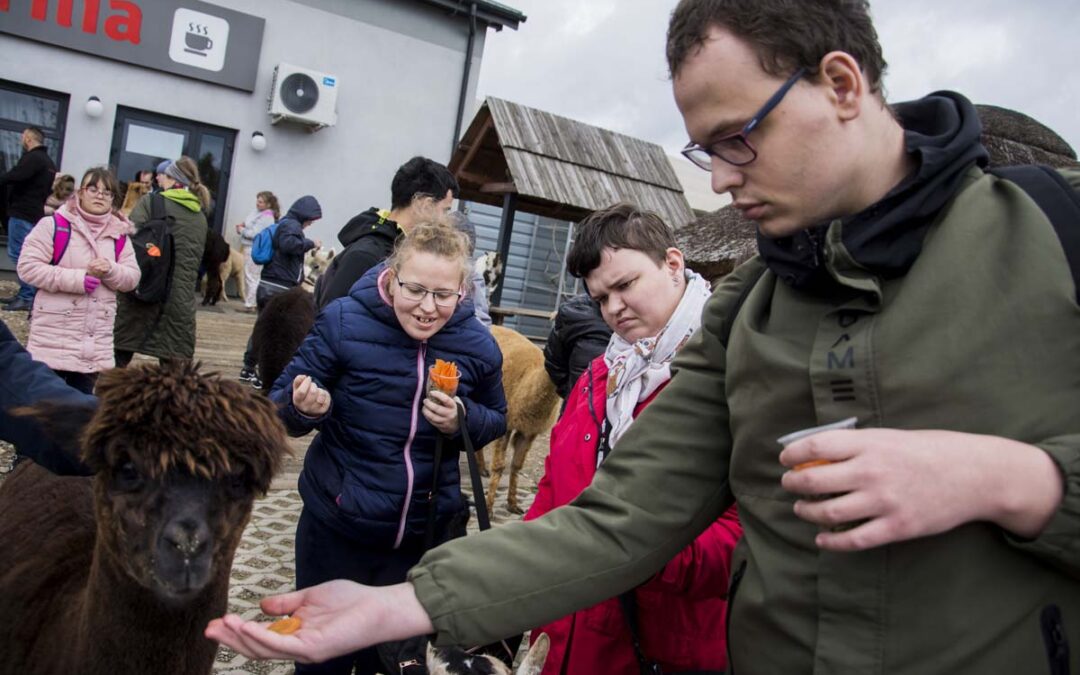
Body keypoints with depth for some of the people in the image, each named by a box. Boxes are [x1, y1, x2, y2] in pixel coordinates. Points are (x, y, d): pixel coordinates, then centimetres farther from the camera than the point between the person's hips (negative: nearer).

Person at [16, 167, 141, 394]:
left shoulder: (119, 234, 8)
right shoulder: (53, 224, -6)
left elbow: (132, 278, 6)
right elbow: (28, 266, -11)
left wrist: (111, 271, -16)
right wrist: (75, 278, -20)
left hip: (96, 339, 4)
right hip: (54, 333, -4)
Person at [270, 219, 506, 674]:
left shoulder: (478, 346, -9)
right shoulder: (343, 321, -15)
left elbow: (497, 422, 6)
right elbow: (280, 404, -7)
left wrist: (463, 420, -16)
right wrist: (305, 408, -31)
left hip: (425, 533, 2)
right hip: (336, 527, -1)